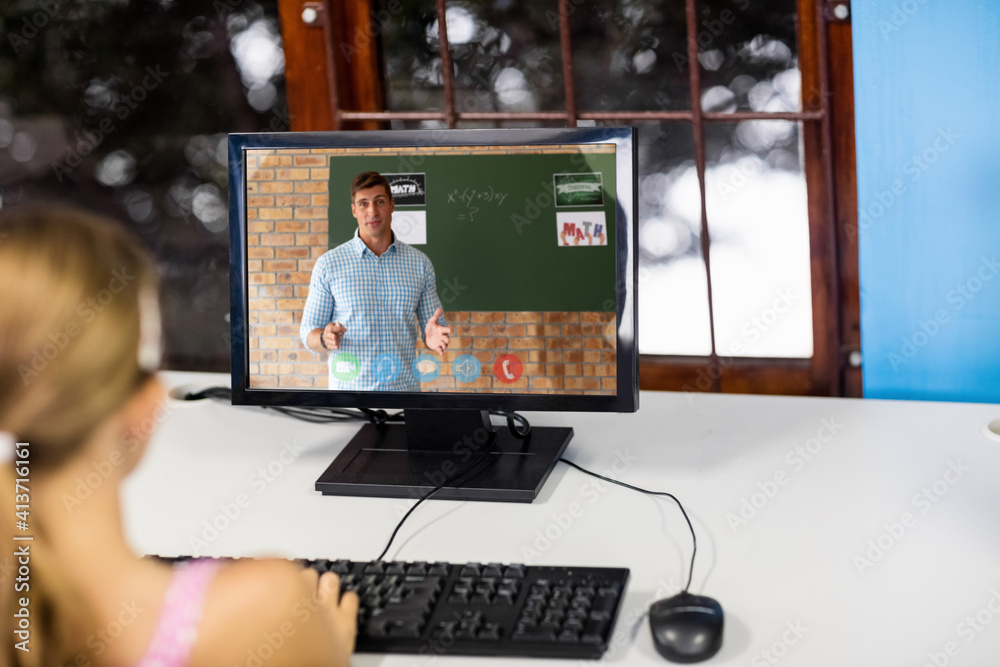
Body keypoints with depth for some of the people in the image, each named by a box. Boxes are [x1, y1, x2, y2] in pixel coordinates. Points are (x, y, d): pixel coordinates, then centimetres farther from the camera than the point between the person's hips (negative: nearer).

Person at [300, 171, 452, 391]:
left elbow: (432, 323, 11)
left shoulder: (420, 263, 5)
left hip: (405, 387, 2)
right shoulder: (329, 264, 0)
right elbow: (308, 332, 3)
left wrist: (434, 336, -13)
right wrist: (325, 339, -20)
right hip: (350, 388, -2)